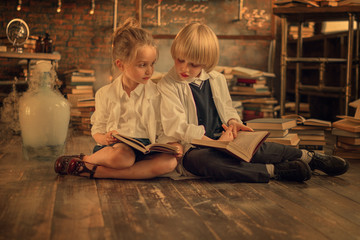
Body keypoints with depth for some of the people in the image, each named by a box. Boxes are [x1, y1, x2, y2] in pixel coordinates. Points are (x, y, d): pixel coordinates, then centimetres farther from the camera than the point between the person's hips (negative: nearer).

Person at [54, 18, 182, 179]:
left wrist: (171, 145, -13)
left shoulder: (156, 93, 9)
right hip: (113, 147, -3)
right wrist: (105, 138, -13)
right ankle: (85, 159, -9)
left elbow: (161, 131, 9)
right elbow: (97, 131, 10)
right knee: (122, 155, -41)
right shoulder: (105, 94, 7)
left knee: (170, 161, -33)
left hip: (145, 149, 3)